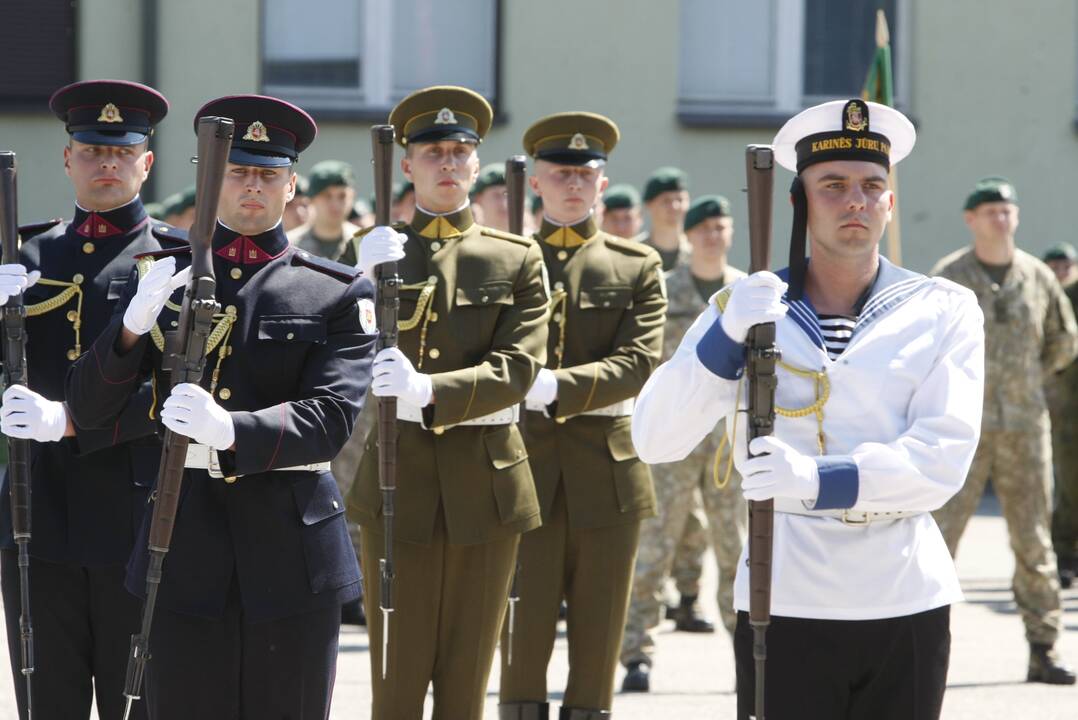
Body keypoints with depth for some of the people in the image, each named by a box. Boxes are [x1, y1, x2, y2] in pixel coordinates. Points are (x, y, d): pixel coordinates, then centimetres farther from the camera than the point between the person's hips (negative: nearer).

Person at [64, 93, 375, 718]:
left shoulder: (337, 293, 3)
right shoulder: (159, 277, 9)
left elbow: (332, 417, -10)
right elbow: (89, 409, 4)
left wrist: (231, 431, -27)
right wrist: (133, 327, -15)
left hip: (294, 548, -1)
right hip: (185, 550, 1)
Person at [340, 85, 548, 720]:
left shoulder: (517, 260, 5)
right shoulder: (372, 250, 7)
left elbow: (517, 368, -8)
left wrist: (427, 389, -25)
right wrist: (370, 285, -19)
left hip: (485, 483, 0)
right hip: (398, 480, 0)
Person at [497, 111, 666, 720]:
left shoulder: (637, 267, 7)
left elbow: (638, 362, -7)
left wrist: (555, 387, -21)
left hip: (608, 474, 0)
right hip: (526, 470, 0)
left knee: (598, 640, 5)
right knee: (523, 635, 0)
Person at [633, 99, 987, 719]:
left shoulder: (945, 311, 4)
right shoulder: (750, 308, 6)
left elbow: (944, 459, -9)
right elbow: (655, 440, -3)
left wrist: (818, 480, -24)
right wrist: (728, 335, -18)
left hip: (907, 604, 1)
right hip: (784, 601, 0)